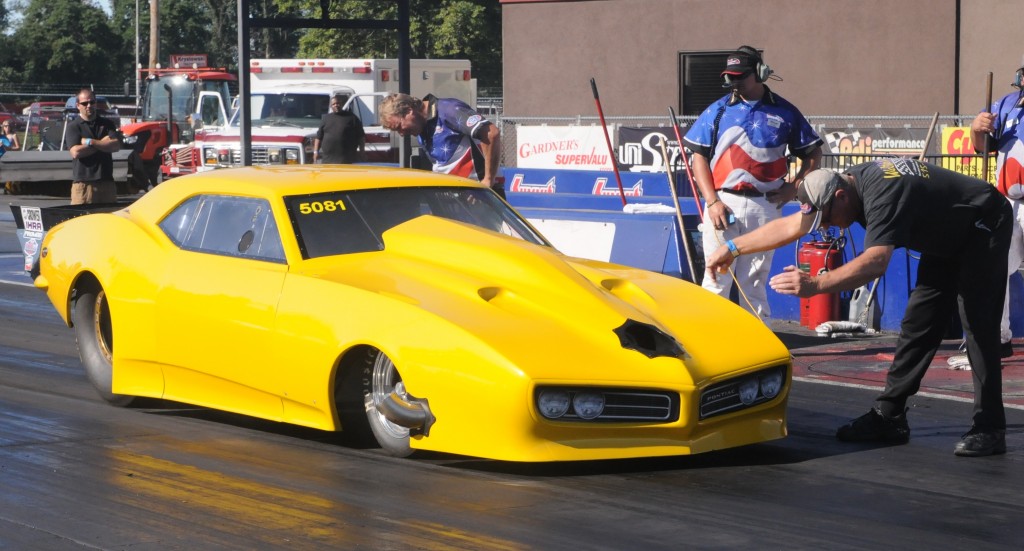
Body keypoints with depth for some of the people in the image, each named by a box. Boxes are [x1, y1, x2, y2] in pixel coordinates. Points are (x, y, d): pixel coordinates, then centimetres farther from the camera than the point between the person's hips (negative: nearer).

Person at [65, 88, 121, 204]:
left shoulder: (107, 124, 14)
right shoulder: (73, 127, 4)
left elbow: (116, 146, -1)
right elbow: (75, 152, -11)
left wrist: (90, 142, -8)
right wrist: (103, 143, -4)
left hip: (107, 182, 4)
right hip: (83, 184, -4)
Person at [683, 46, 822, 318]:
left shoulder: (784, 112, 6)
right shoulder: (718, 110, 6)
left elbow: (813, 155, 12)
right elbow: (699, 157, 4)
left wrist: (793, 187, -2)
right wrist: (712, 201, -7)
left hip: (765, 206, 0)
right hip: (723, 201, 0)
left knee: (755, 280, 5)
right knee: (717, 277, -3)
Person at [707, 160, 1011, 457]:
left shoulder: (882, 195, -35)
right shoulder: (850, 182, -7)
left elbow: (875, 262, -48)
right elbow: (789, 226, 1)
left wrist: (815, 284, -54)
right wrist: (732, 248, 2)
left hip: (984, 227, -10)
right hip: (946, 240, 10)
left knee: (978, 326, -16)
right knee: (918, 323, 9)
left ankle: (989, 430, -15)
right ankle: (888, 416, 12)